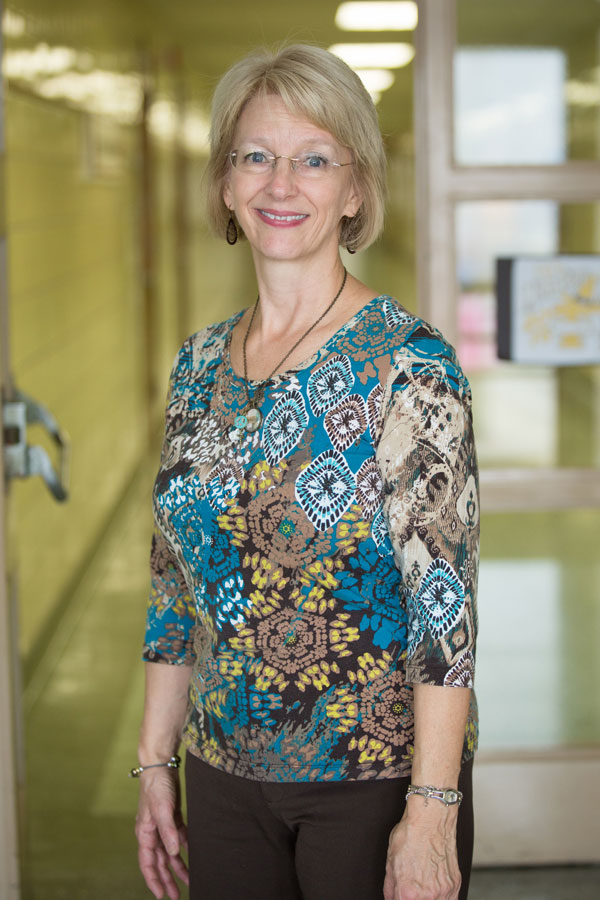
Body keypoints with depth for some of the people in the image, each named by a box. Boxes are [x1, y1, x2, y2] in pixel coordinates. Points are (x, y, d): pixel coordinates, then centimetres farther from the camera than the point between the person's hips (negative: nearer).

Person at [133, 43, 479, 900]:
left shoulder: (407, 364, -13)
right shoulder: (199, 365, 4)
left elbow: (445, 603, -16)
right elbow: (175, 588, 10)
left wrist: (432, 812, -19)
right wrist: (155, 762, 9)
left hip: (377, 776, -5)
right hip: (225, 774, 5)